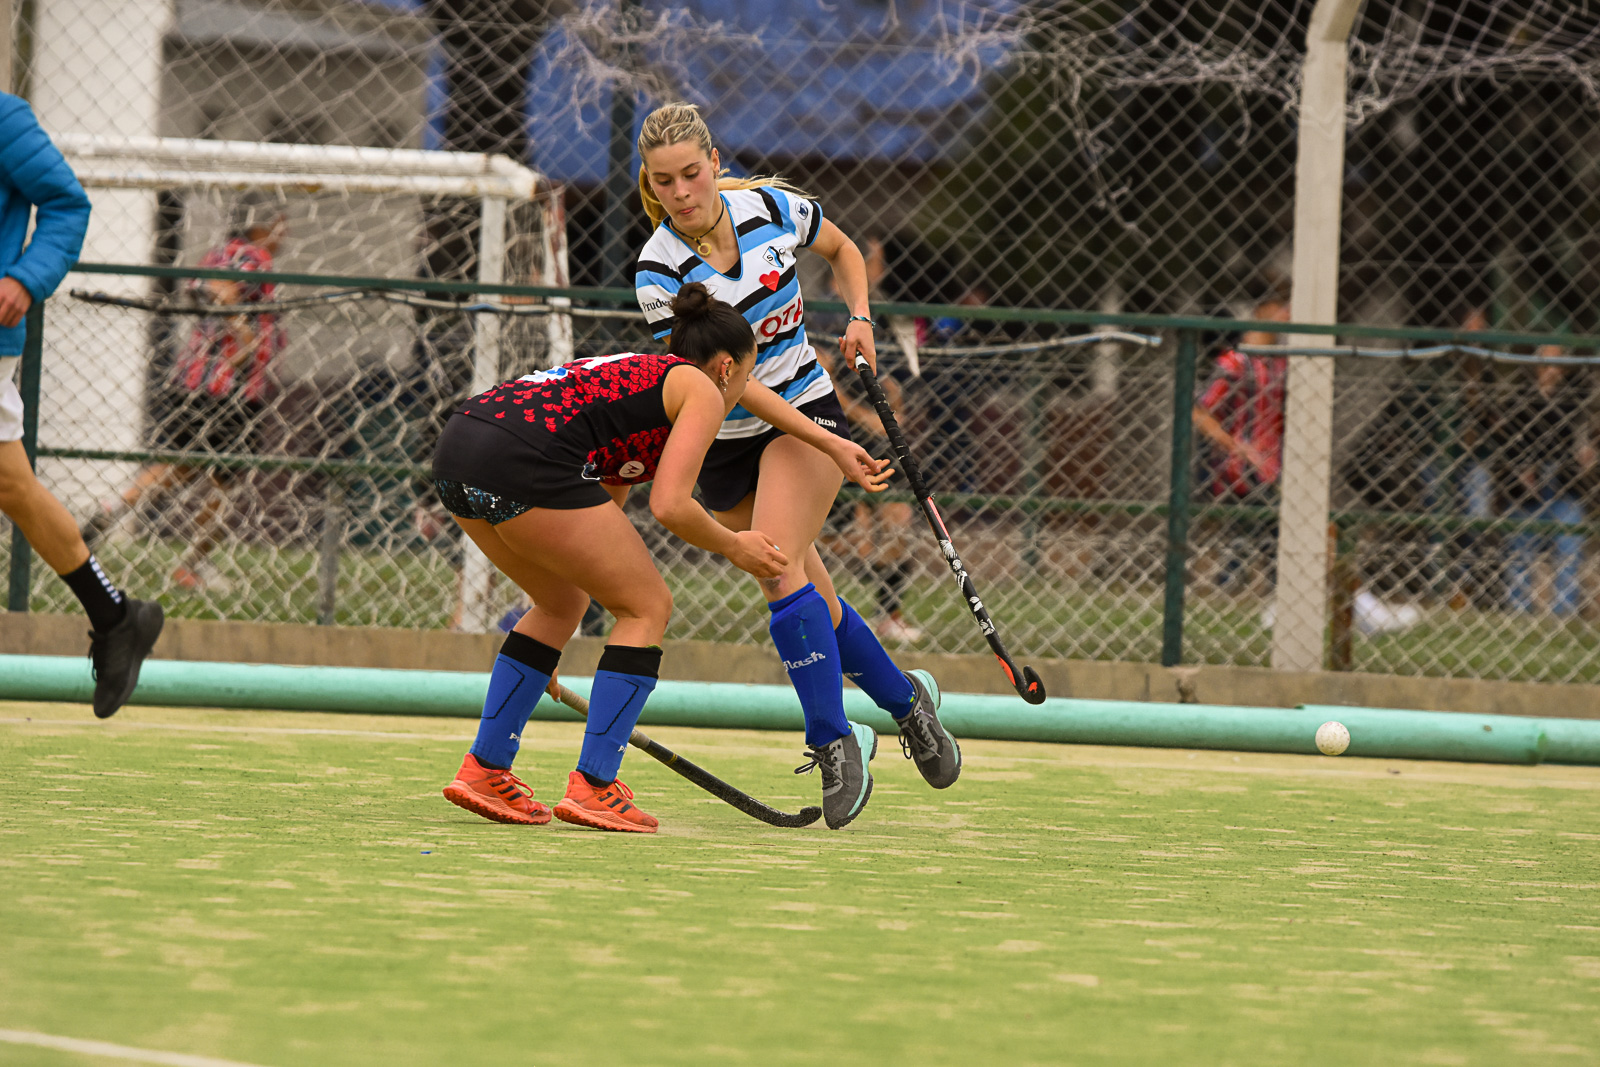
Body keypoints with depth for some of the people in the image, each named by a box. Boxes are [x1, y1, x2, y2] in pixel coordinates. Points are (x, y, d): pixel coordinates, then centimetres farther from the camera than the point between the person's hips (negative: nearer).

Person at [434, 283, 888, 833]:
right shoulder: (703, 392, 9)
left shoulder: (638, 375, 33)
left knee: (564, 602, 27)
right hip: (523, 459, -8)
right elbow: (669, 505, -2)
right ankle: (592, 787, 1)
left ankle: (483, 771, 23)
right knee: (648, 607, 7)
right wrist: (734, 546, 12)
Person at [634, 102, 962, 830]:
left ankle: (834, 742, -19)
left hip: (805, 409, -1)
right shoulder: (659, 273, -17)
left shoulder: (772, 208, -10)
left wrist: (859, 318, -5)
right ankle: (904, 699, 32)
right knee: (810, 601, 8)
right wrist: (831, 442, -25)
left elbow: (843, 250, 13)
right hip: (726, 439, 1)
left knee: (780, 567, -23)